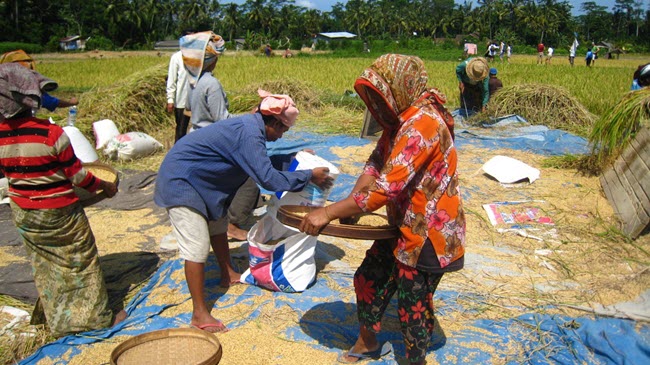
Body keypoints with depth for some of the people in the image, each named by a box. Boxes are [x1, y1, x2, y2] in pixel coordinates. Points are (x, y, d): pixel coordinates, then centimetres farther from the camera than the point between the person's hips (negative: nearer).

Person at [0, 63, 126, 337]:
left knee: (45, 266, 20)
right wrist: (105, 186, -1)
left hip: (22, 213, 5)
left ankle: (58, 320, 35)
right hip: (60, 212, -5)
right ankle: (98, 316, 26)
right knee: (80, 262, 12)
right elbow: (78, 176, -18)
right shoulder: (51, 133, -25)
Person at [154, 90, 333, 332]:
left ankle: (228, 275, 41)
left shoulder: (250, 125, 3)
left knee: (218, 222, 23)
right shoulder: (249, 134, -27)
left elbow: (262, 162, 20)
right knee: (198, 247, -10)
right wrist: (309, 176, -21)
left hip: (196, 178, 11)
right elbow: (268, 178, -31)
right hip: (180, 182, -11)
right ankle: (199, 314, -2)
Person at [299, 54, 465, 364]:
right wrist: (348, 207, -11)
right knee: (369, 279, 18)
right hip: (403, 225, 9)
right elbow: (376, 164, 4)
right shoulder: (399, 118, 4)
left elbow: (386, 188, -32)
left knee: (413, 305, 7)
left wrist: (329, 213, -27)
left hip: (428, 232, -9)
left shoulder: (422, 124, -27)